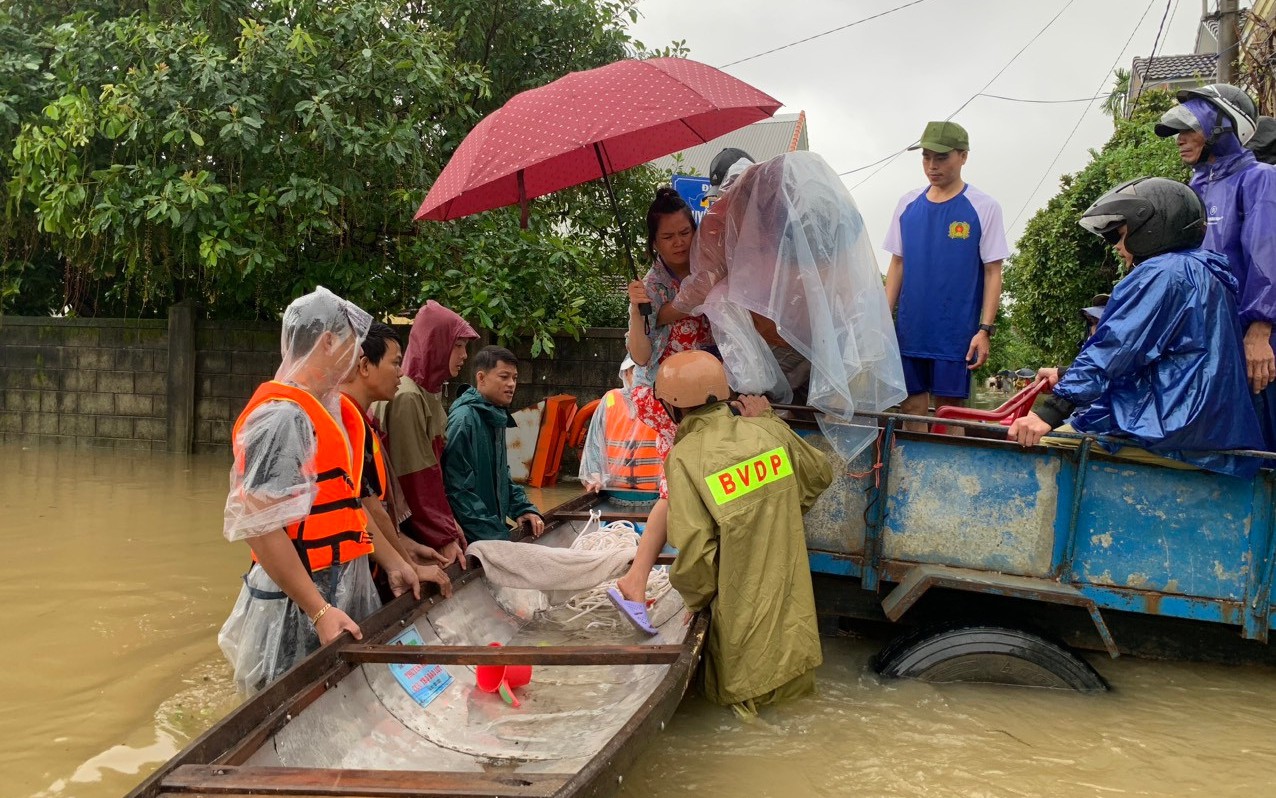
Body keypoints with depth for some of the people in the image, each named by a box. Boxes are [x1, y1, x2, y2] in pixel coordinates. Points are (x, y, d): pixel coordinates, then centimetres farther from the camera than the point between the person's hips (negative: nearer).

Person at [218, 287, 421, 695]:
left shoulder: (328, 409, 10)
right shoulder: (282, 416, -19)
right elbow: (260, 526, -23)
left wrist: (393, 563, 17)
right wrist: (319, 611, -25)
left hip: (343, 591, 9)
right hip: (298, 609, -9)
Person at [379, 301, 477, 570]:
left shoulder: (430, 392, 10)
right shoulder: (407, 398, -18)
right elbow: (416, 477, -19)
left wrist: (449, 521, 8)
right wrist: (444, 537, -17)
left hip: (431, 515, 8)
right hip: (411, 528, -8)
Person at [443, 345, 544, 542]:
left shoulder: (496, 418, 12)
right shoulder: (464, 419, -16)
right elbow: (457, 489, -21)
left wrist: (523, 508, 8)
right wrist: (493, 535, -22)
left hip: (495, 532, 9)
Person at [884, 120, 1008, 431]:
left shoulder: (984, 207, -3)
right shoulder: (909, 203, 8)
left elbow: (993, 272, -4)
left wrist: (985, 329, -10)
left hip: (956, 334, -4)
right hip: (909, 330, 4)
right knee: (912, 407, 8)